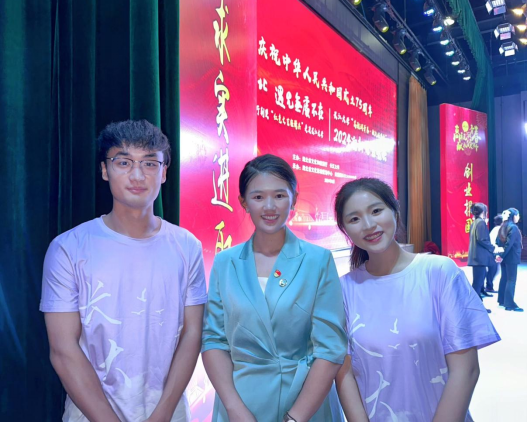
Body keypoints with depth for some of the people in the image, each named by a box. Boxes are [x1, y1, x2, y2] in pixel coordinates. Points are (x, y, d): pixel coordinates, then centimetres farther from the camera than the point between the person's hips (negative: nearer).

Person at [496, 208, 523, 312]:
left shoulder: (503, 227, 11)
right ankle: (509, 304, -5)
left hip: (504, 256, 8)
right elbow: (509, 244, -20)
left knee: (504, 278, 13)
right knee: (511, 280, -6)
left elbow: (499, 242, 10)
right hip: (512, 257, -8)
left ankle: (502, 301, 20)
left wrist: (500, 254, 9)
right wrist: (502, 256, -15)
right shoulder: (513, 227, -15)